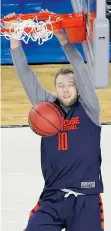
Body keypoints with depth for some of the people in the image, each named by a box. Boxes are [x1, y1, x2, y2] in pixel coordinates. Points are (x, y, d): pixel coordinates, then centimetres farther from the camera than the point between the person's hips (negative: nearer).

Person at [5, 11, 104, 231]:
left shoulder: (88, 109, 2)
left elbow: (82, 74, -11)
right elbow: (28, 80, 4)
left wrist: (66, 44, -21)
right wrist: (15, 46, -5)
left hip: (85, 198, -2)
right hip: (52, 197, 2)